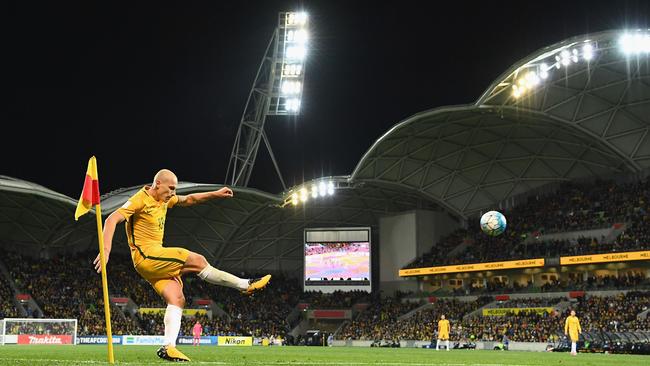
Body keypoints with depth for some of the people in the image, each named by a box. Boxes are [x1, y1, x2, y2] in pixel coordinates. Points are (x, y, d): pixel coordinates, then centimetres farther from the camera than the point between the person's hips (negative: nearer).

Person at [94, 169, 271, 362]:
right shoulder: (141, 200, -13)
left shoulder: (165, 199, 13)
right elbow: (112, 219, -22)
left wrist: (215, 194, 20)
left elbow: (189, 199, 29)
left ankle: (168, 346, -15)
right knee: (198, 261, -13)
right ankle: (245, 285, -4)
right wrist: (106, 250, -34)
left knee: (177, 299, -9)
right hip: (146, 255, -9)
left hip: (156, 259, 9)